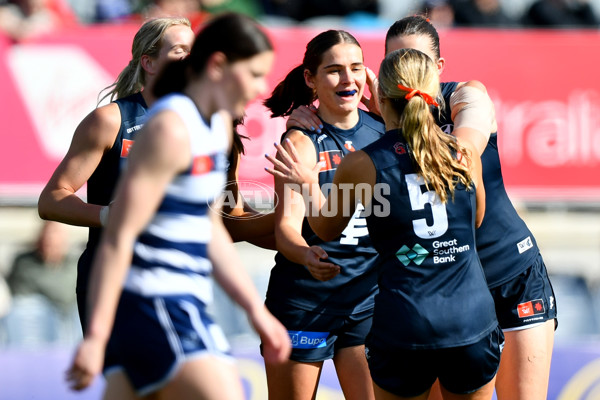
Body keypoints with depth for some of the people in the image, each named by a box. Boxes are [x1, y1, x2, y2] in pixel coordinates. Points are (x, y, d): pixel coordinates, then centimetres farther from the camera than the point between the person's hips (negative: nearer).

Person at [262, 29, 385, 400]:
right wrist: (307, 256, -38)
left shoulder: (382, 131, 6)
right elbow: (287, 223, -19)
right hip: (305, 298, -3)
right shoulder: (302, 140, -7)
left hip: (369, 296, 3)